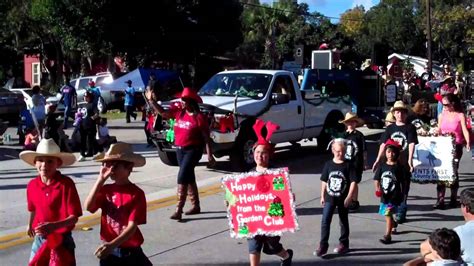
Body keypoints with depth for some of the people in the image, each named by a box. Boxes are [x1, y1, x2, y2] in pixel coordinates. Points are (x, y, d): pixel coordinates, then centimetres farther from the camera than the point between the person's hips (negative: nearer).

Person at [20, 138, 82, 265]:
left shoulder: (66, 183, -18)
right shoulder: (32, 185, -4)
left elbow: (74, 217, -20)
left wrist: (54, 226, -36)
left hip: (61, 241, -4)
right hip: (40, 239, 4)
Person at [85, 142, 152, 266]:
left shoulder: (136, 193, -13)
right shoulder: (106, 189, 1)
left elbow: (132, 226, -20)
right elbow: (88, 207, -16)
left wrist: (113, 244, -34)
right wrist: (100, 180, -19)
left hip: (130, 252, -3)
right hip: (108, 252, 4)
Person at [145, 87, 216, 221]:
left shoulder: (199, 117, -12)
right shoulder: (178, 112, 6)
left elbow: (206, 137, -10)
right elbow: (162, 112, 9)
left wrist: (209, 155, -11)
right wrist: (151, 100, -1)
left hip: (193, 150, -7)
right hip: (180, 149, 7)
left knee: (182, 177, -14)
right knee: (189, 177, 15)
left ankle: (179, 209, -12)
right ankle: (196, 206, 27)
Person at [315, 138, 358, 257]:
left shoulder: (348, 165, -7)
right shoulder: (328, 164, 2)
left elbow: (353, 182, -9)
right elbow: (324, 181, 9)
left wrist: (349, 197, -15)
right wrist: (322, 196, 8)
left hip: (343, 199, -2)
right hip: (329, 198, 2)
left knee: (343, 221, 13)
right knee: (325, 221, -6)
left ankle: (344, 244, 28)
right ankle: (323, 245, -1)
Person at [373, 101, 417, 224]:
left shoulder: (410, 127, -1)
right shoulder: (390, 128, 9)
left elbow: (411, 144, -10)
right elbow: (383, 144, 7)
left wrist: (410, 160, -21)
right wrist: (378, 160, 2)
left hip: (404, 164, -3)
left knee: (403, 189, 2)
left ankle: (401, 214, 10)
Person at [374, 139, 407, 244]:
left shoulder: (398, 167, -8)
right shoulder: (382, 166, 0)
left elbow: (403, 182, -1)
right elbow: (376, 179, 1)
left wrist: (402, 194, 4)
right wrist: (377, 188, -16)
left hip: (394, 195, -5)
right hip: (384, 194, 5)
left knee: (388, 214, -13)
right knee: (387, 214, 22)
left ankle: (387, 235, -10)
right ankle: (394, 224, 52)